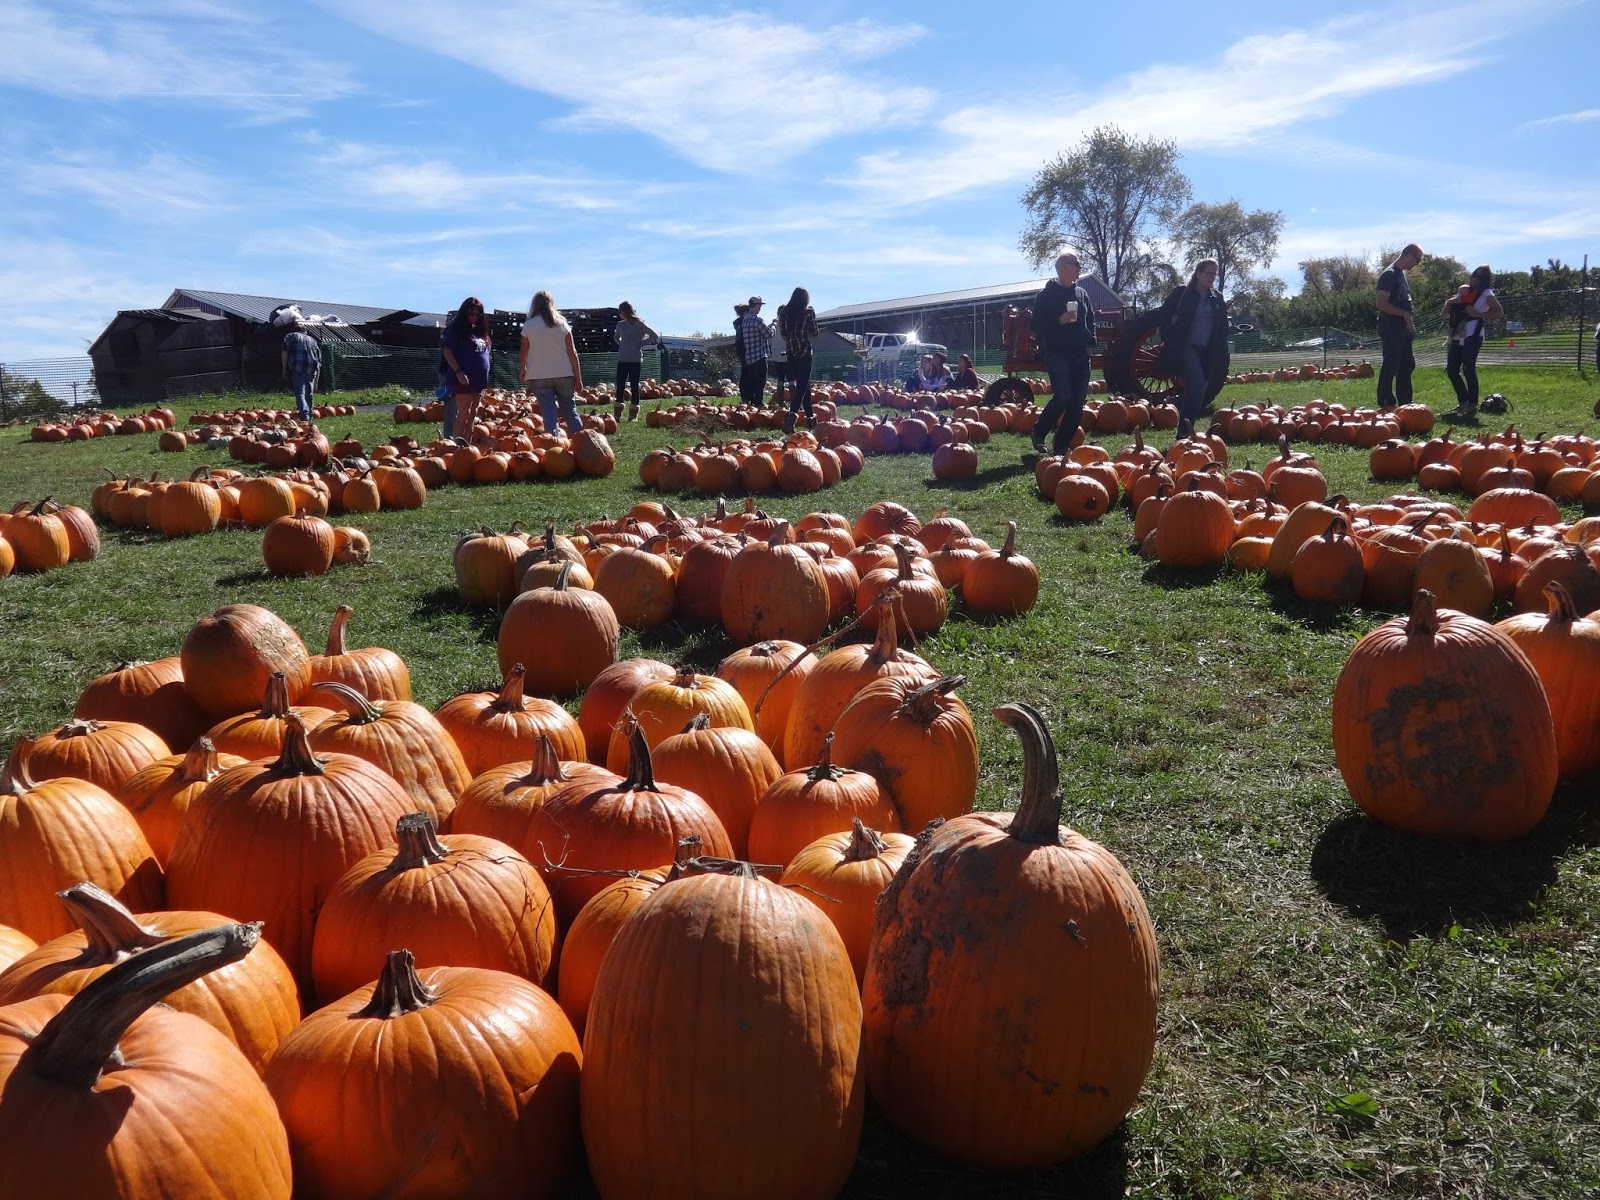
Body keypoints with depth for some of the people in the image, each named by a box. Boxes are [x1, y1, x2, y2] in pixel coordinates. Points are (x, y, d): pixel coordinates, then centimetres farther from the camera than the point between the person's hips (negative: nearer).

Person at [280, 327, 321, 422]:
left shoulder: (290, 336, 20)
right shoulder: (313, 340, 30)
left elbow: (284, 352, 0)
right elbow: (319, 364, 25)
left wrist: (285, 369, 2)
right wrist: (315, 382, 27)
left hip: (297, 368, -4)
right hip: (311, 369, 4)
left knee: (300, 393, -9)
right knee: (309, 394, 16)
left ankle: (305, 417, -25)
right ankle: (310, 416, 20)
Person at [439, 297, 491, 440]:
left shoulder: (479, 331, 17)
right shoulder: (455, 328, -2)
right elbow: (447, 351, -10)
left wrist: (484, 377, 15)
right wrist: (458, 372, -20)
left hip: (479, 379, 7)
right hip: (463, 379, -7)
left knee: (472, 414, 8)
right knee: (464, 414, -12)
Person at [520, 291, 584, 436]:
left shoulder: (528, 326, -1)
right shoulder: (562, 324, 2)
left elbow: (523, 352, 5)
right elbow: (572, 352, 0)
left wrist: (522, 372, 22)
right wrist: (578, 377, 5)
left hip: (539, 376, -1)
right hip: (564, 375, 2)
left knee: (549, 414, -3)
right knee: (570, 411, 11)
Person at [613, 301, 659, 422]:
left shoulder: (639, 324, -6)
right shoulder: (621, 324, 10)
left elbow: (655, 336, -6)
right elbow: (616, 337, 29)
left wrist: (641, 343, -6)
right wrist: (621, 344, 10)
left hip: (635, 360, -5)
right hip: (622, 360, 5)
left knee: (634, 387, 0)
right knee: (619, 386, 2)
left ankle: (633, 415, 5)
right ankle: (617, 414, 5)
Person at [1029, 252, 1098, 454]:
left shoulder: (1081, 293, 16)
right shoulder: (1047, 294, -2)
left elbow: (1090, 321, 25)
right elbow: (1035, 325, -6)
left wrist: (1091, 342, 11)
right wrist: (1059, 321, -19)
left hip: (1080, 354, 6)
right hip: (1058, 354, -6)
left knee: (1077, 401, 0)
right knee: (1062, 396, -19)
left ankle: (1062, 444, 8)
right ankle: (1039, 432, 2)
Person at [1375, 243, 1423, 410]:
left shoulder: (1402, 274, 17)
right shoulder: (1389, 275, -13)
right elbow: (1381, 303, -21)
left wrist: (1409, 322, 17)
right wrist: (1404, 314, -20)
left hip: (1403, 328, 10)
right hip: (1391, 327, -10)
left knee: (1407, 365, 13)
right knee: (1390, 366, -8)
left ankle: (1405, 402, 20)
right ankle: (1385, 404, -4)